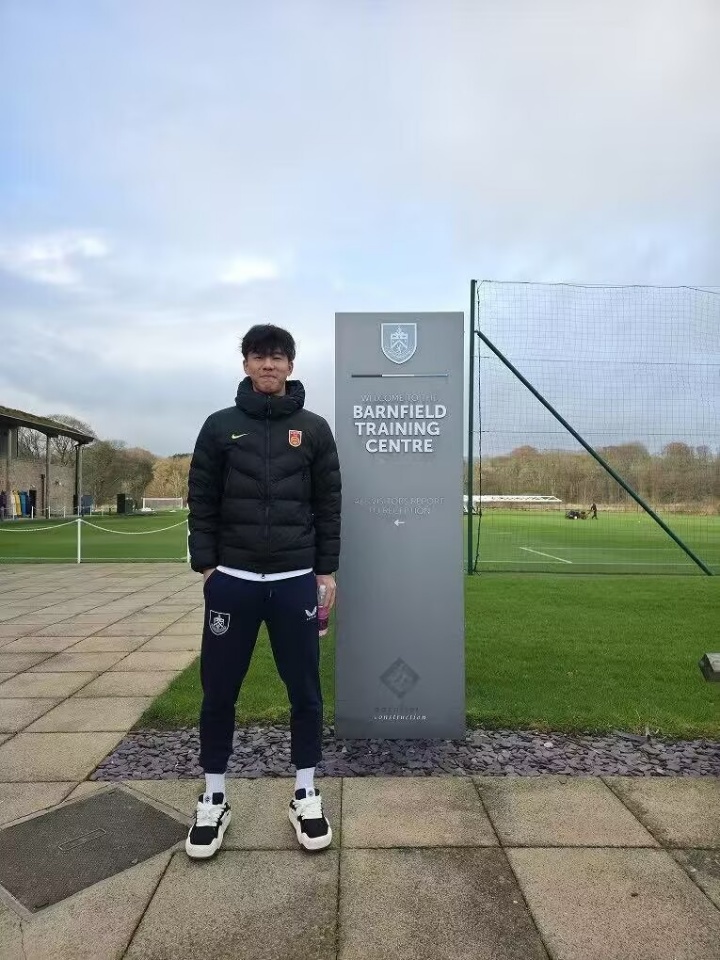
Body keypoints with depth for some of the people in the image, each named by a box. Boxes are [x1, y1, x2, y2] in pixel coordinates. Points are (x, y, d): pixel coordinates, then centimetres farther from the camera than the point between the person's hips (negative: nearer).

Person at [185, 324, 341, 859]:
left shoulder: (314, 429, 4)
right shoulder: (220, 426, 4)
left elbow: (329, 505, 4)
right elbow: (202, 500, 5)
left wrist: (327, 570, 1)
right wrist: (206, 564, -2)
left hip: (295, 581, 0)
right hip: (232, 579, 0)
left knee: (305, 691, 8)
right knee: (219, 692, 9)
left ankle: (306, 795, 27)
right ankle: (214, 799, 29)